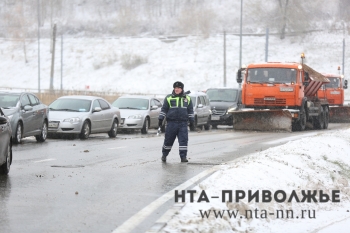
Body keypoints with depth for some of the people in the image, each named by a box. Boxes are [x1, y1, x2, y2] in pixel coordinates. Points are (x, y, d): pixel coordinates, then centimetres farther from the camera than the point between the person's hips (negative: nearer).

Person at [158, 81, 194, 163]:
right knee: (168, 140, 4)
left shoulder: (187, 99, 11)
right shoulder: (168, 98, 5)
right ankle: (164, 155, 21)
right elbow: (164, 109, 6)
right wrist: (160, 119, -1)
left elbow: (190, 111, 15)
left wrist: (191, 121, 11)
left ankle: (183, 156, -3)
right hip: (171, 122, -1)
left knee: (183, 140, -7)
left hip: (183, 123, 1)